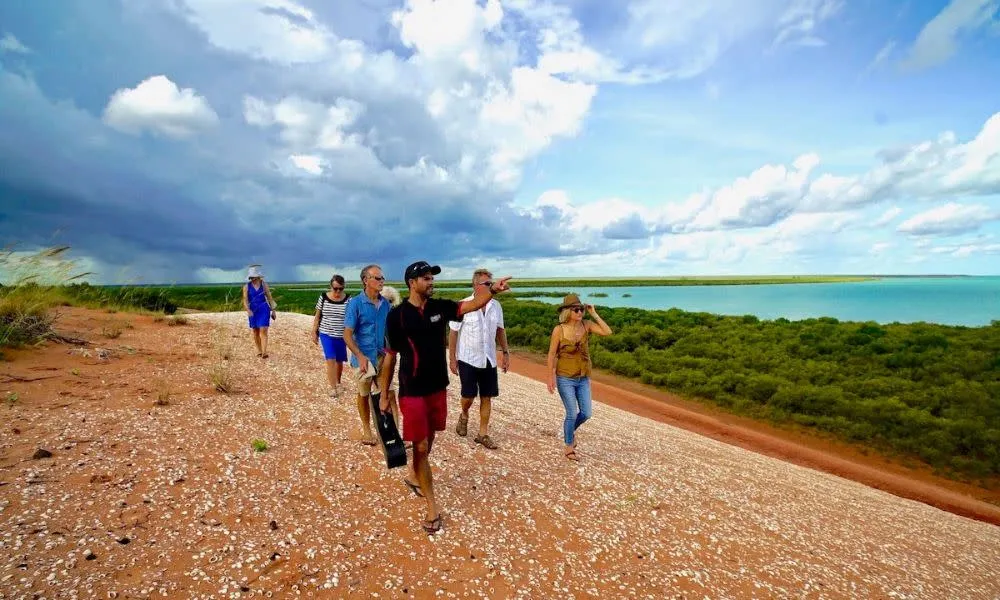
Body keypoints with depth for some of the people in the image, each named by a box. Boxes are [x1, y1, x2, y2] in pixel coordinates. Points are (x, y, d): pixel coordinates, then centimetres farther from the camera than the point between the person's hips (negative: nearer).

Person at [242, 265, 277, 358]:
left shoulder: (264, 284, -2)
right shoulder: (247, 286, -3)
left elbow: (269, 297, 4)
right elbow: (245, 300, -9)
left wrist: (273, 311, 4)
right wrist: (248, 310, -27)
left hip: (264, 310, -2)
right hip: (253, 311, 2)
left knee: (263, 331, -12)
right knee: (255, 332, 10)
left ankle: (264, 353, -17)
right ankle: (259, 352, 24)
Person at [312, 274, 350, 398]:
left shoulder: (348, 300, -7)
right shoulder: (323, 297, -4)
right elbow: (317, 316, 4)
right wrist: (314, 333, 4)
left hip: (342, 336, 1)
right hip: (326, 334, 0)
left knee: (339, 361, 12)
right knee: (330, 360, -8)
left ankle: (338, 383, 36)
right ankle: (333, 388, 0)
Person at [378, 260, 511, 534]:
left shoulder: (440, 307, 0)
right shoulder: (398, 315, -11)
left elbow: (474, 304, -12)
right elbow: (389, 356, -5)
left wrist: (491, 289, -31)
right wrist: (385, 395, -2)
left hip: (438, 388, 5)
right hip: (412, 391, -4)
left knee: (429, 441, 20)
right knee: (421, 446, 2)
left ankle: (417, 477, 47)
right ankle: (432, 507, 13)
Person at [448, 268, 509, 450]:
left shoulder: (496, 306, 0)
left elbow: (500, 330, 11)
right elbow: (453, 332, -7)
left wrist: (506, 352, 7)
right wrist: (452, 358, -8)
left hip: (489, 359, 4)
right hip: (468, 359, -4)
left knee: (487, 397, 7)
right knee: (469, 395, 2)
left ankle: (483, 434, 21)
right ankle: (464, 416, 36)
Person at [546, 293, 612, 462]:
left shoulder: (587, 325, -3)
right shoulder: (559, 330, -12)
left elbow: (607, 332, -17)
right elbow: (551, 354, -8)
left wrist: (594, 314, -14)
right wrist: (551, 377, -10)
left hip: (583, 379, 4)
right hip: (565, 378, -4)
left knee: (586, 413, 8)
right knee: (572, 413, 1)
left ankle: (570, 430, 39)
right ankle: (569, 448, 23)